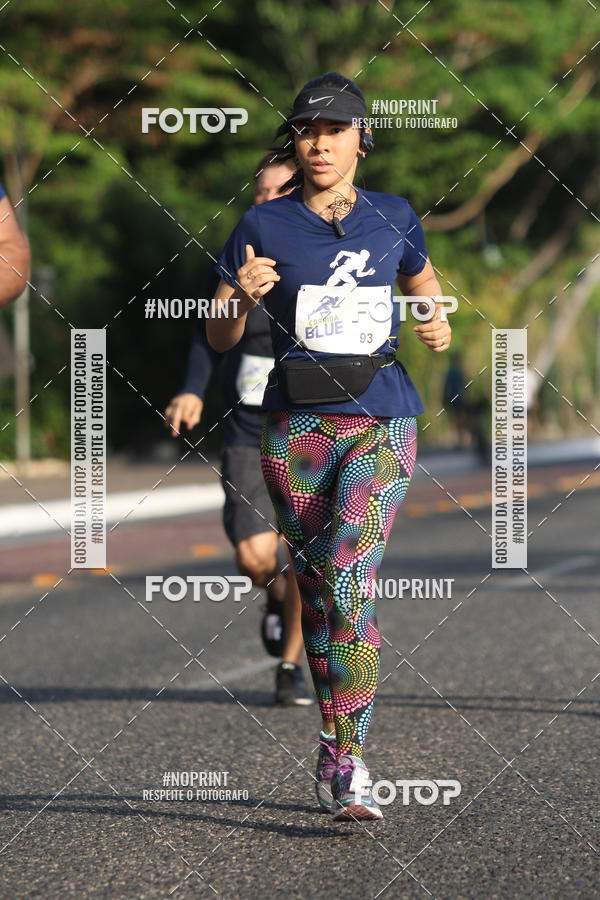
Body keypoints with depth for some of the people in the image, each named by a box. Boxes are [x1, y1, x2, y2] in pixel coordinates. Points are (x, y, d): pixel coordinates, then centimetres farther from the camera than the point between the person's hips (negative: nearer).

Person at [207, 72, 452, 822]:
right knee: (315, 590, 8)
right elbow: (219, 338, 5)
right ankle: (336, 736, 25)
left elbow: (424, 284, 27)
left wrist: (438, 324, 5)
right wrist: (243, 296, -16)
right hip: (296, 427, 1)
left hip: (381, 424, -1)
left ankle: (347, 762, -16)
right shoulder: (263, 226, 2)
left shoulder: (393, 218, 6)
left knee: (348, 580, -17)